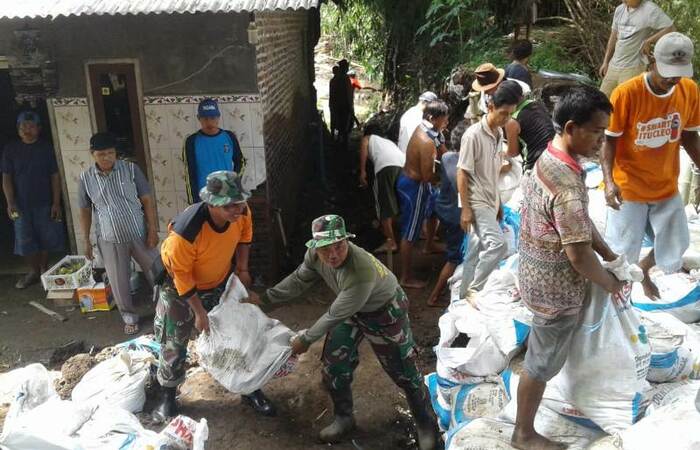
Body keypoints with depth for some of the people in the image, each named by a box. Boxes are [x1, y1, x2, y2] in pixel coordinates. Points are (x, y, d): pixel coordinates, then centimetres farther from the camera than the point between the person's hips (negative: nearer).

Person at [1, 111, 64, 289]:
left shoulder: (46, 148, 0)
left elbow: (55, 176, 0)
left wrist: (56, 203, -6)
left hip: (44, 202, -1)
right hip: (21, 204, 1)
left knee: (46, 239, 4)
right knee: (25, 240, 5)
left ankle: (44, 269, 22)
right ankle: (33, 272, 21)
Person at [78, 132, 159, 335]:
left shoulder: (131, 169, -6)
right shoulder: (86, 178, -2)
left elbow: (147, 200, -4)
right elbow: (85, 211, 6)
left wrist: (153, 230, -8)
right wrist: (86, 240, 5)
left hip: (140, 235, -1)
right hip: (110, 241, 1)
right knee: (119, 282, 10)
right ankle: (130, 317, 30)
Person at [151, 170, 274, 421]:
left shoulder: (242, 213, -27)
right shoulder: (186, 231, -41)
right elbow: (182, 275, -26)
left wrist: (242, 269, 0)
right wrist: (199, 312, -20)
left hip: (220, 282, 4)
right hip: (180, 286, -4)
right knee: (174, 344, 7)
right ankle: (167, 397, 30)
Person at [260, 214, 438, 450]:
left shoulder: (361, 274, -44)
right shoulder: (315, 255, -23)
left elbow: (334, 316, -30)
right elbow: (297, 281, -2)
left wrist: (305, 340, -16)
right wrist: (265, 298, 1)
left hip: (385, 311, -6)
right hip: (350, 310, 6)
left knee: (403, 371, 4)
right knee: (333, 364, 6)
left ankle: (425, 424, 28)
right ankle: (343, 418, 30)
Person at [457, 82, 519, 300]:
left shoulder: (499, 134, 8)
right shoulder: (473, 134, -16)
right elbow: (462, 173, -16)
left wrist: (498, 203, 19)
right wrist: (465, 209, -18)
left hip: (490, 202, 8)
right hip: (476, 202, -8)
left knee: (477, 251, 12)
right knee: (498, 244, -19)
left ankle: (465, 294, 22)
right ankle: (472, 289, -6)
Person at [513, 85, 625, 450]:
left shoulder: (549, 159, 1)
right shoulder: (567, 183, -31)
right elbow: (579, 255, -28)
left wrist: (608, 253, 8)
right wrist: (610, 283, -11)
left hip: (540, 276, 10)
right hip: (556, 289, -10)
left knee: (543, 350, 30)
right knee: (542, 362, 8)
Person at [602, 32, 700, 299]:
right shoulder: (626, 93, -22)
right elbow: (609, 140, -15)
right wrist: (609, 181, -27)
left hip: (667, 188, 5)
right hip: (629, 188, -4)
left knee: (674, 252, 16)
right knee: (621, 255, 3)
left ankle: (644, 269, 47)